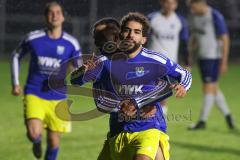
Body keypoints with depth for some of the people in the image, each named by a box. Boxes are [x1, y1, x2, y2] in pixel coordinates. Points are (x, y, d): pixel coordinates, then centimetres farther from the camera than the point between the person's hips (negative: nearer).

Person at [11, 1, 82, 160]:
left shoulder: (71, 43, -3)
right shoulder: (33, 38, -3)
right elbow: (16, 56, 13)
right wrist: (15, 83, 7)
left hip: (57, 98, 2)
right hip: (34, 94, -2)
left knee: (54, 141, 5)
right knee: (34, 133, -21)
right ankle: (37, 142, 16)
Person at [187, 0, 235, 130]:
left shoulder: (215, 17, -16)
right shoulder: (194, 17, 6)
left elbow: (225, 39, -13)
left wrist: (224, 62, -15)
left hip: (214, 57, -8)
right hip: (202, 56, 8)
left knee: (208, 88, -6)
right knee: (213, 89, 12)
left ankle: (202, 121, -2)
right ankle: (227, 115, 23)